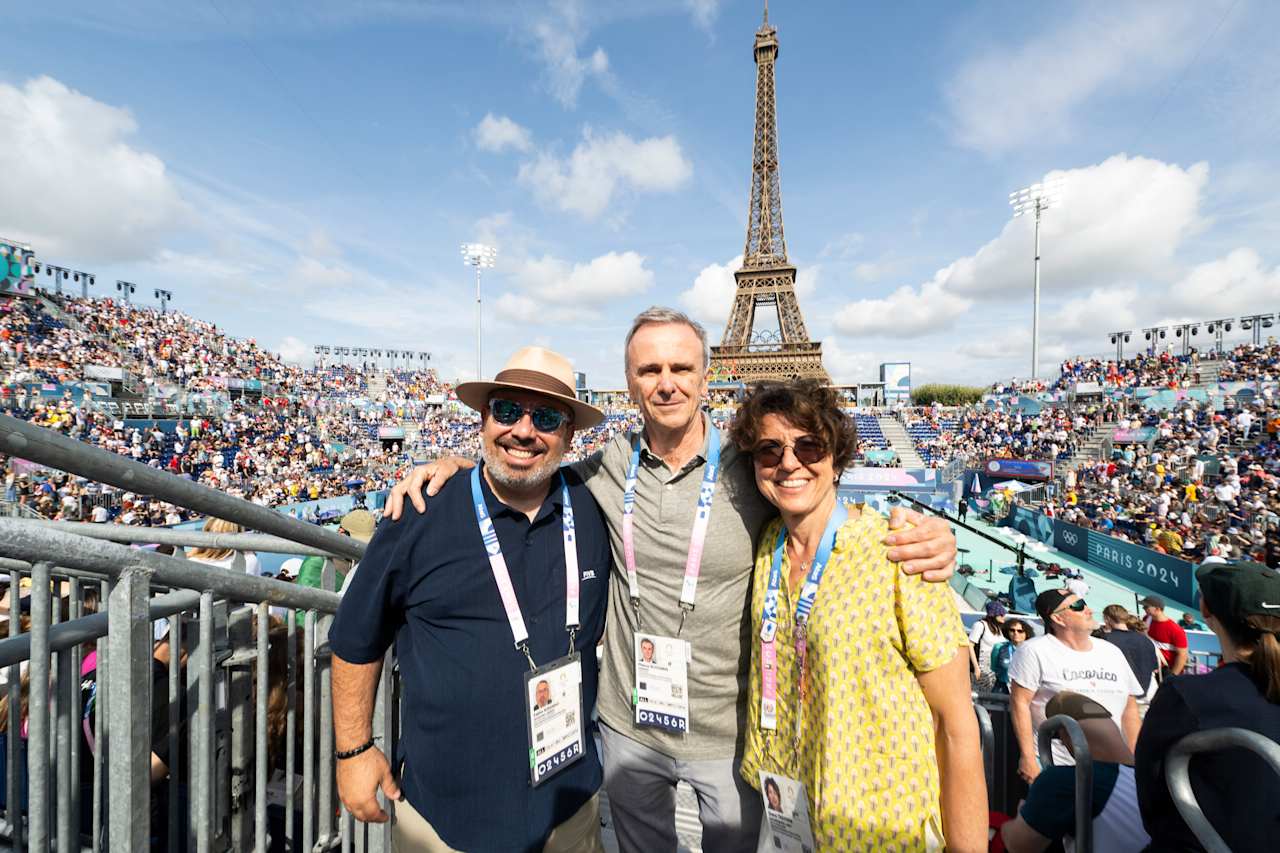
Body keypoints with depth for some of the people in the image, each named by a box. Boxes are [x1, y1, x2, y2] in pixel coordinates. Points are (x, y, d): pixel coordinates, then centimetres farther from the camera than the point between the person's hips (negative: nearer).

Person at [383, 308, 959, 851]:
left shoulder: (749, 468, -17)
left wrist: (921, 537, -27)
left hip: (727, 736, -2)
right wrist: (451, 464, -12)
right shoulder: (610, 467, -10)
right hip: (627, 727, 3)